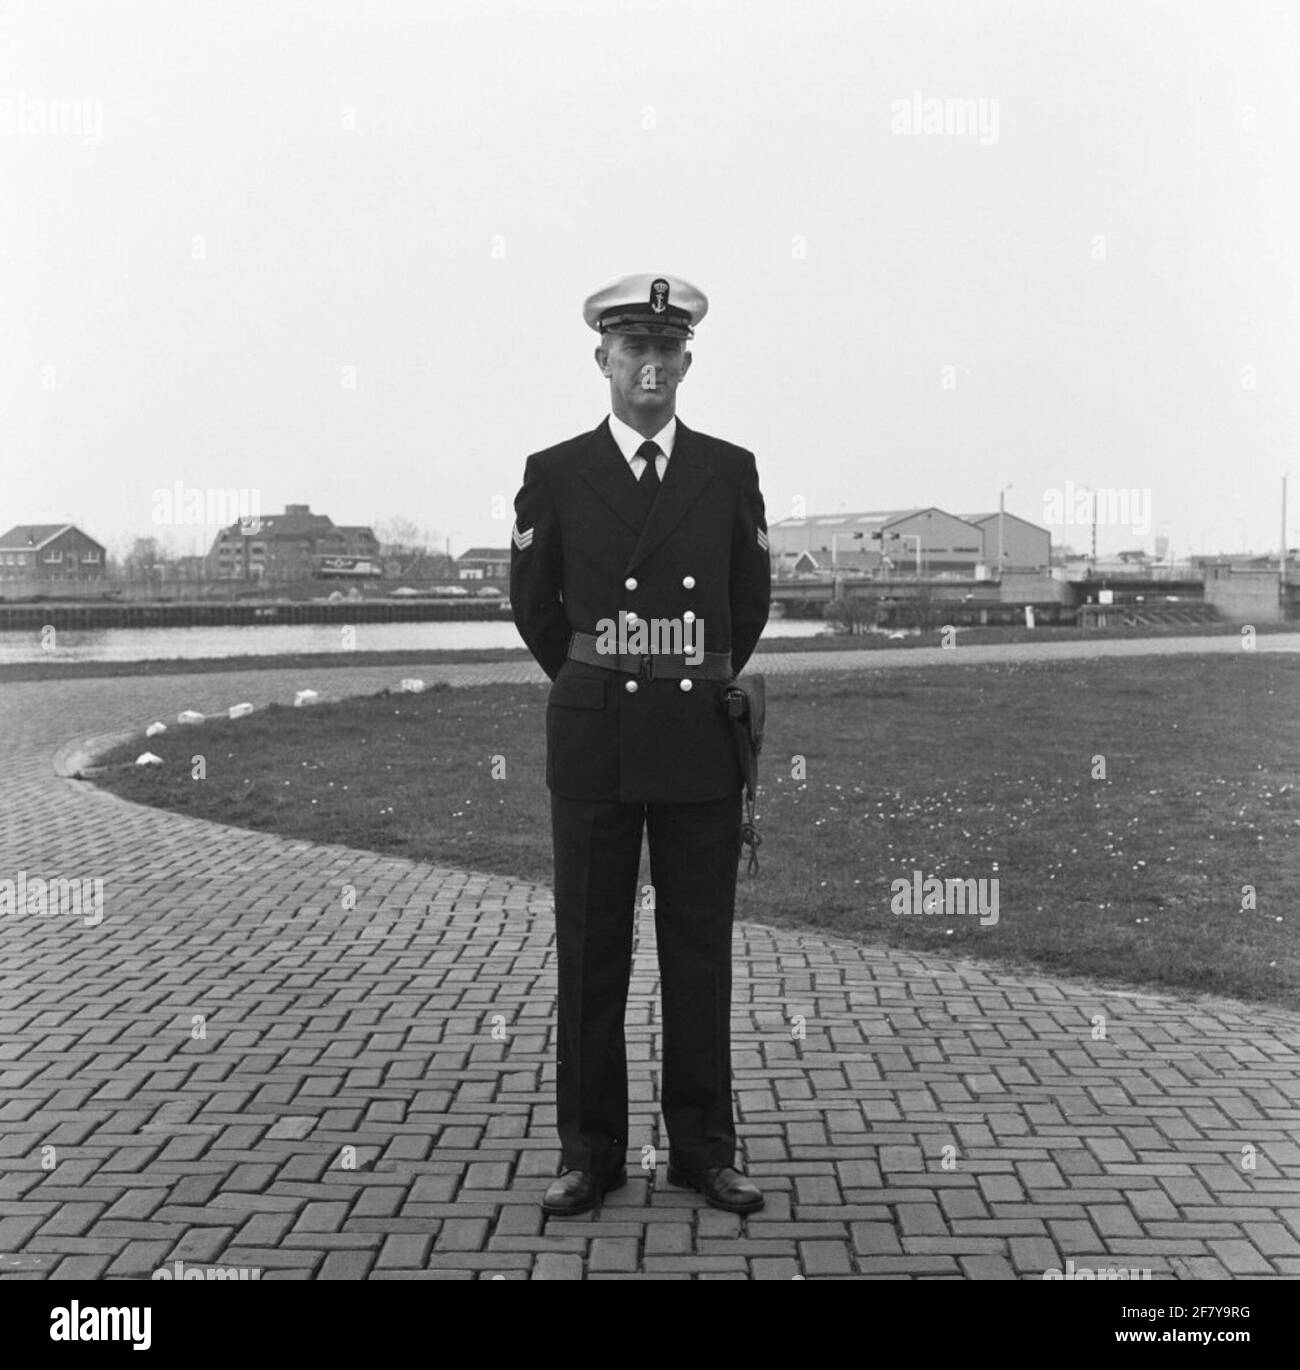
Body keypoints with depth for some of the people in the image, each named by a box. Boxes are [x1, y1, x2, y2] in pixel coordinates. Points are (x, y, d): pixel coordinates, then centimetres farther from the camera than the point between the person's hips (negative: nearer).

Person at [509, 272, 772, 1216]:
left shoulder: (730, 471, 6)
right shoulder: (555, 475, 2)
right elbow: (534, 606, 11)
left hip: (700, 740, 1)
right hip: (593, 741, -1)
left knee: (700, 950, 6)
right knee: (591, 951, 4)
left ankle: (704, 1148, 16)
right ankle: (591, 1153, 14)